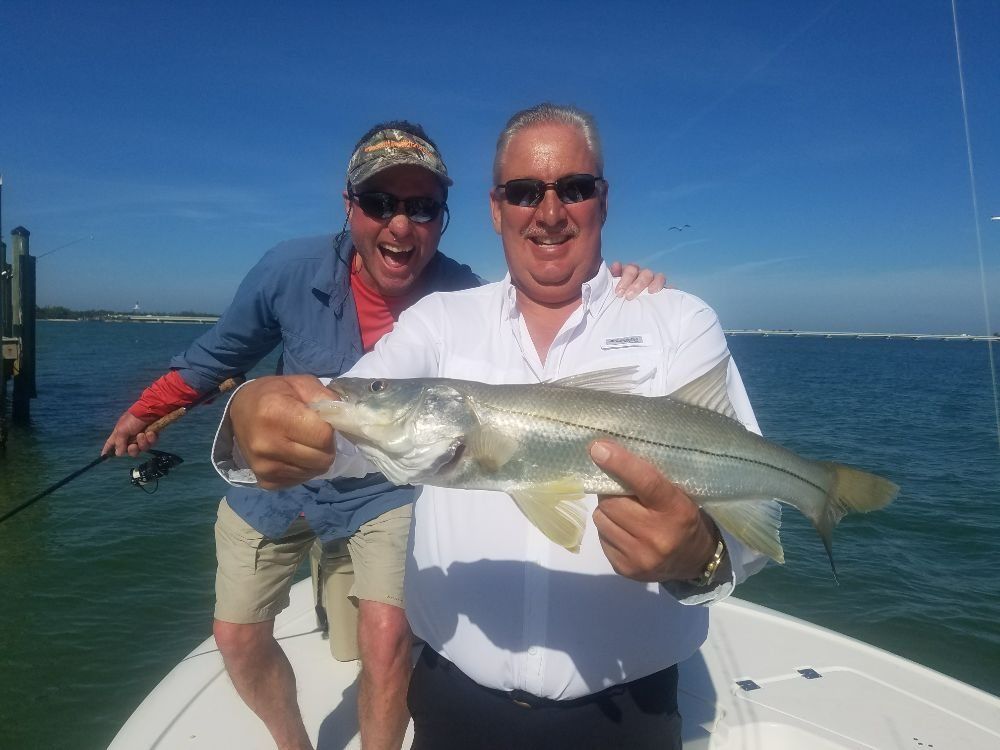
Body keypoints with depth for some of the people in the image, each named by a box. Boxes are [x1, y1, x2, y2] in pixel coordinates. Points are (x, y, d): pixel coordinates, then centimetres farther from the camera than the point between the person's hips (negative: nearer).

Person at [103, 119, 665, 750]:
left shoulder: (464, 299, -25)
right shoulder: (292, 270, -21)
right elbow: (222, 352, -3)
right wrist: (147, 410, 8)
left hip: (386, 490, -2)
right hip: (275, 485, 3)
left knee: (387, 637, -16)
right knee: (238, 638, 11)